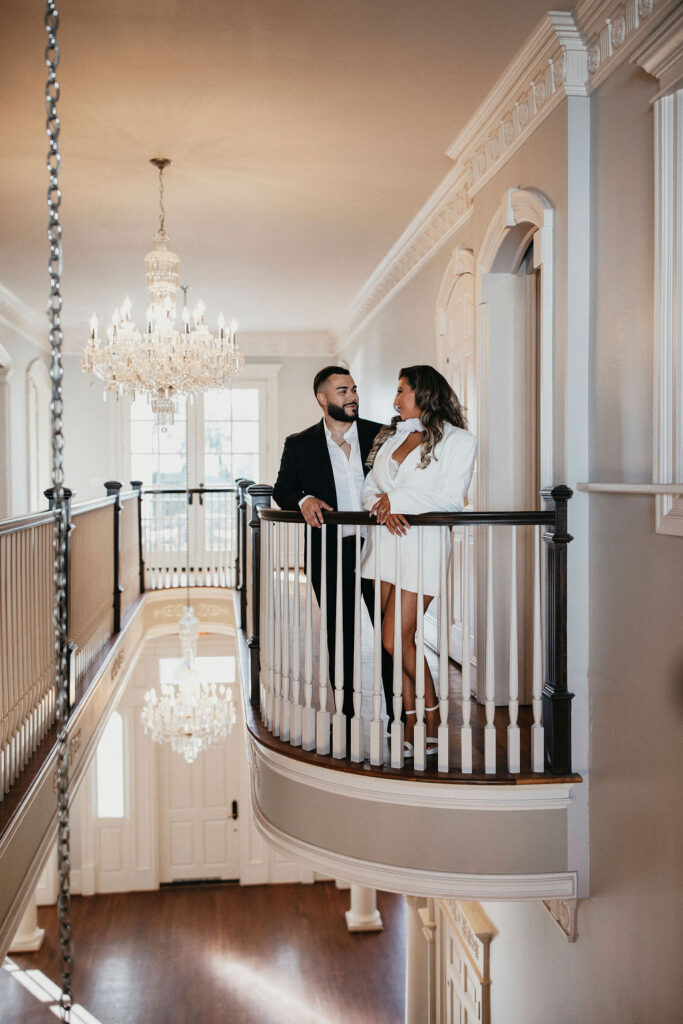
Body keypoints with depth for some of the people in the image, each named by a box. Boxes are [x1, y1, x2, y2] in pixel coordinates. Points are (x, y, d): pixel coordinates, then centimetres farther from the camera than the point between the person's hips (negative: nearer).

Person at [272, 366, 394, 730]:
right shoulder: (300, 445, 4)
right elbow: (282, 490, 10)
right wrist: (304, 500, -11)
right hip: (330, 553, 0)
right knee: (340, 638, 9)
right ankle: (345, 714, 21)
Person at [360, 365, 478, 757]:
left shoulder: (460, 440, -1)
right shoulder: (391, 435, 18)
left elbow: (452, 498, -11)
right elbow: (369, 489, 12)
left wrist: (398, 499, -12)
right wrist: (384, 508, -10)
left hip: (422, 547, -6)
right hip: (384, 544, 6)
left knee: (396, 641, -8)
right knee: (400, 640, 5)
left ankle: (433, 722, 9)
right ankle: (412, 724, 13)